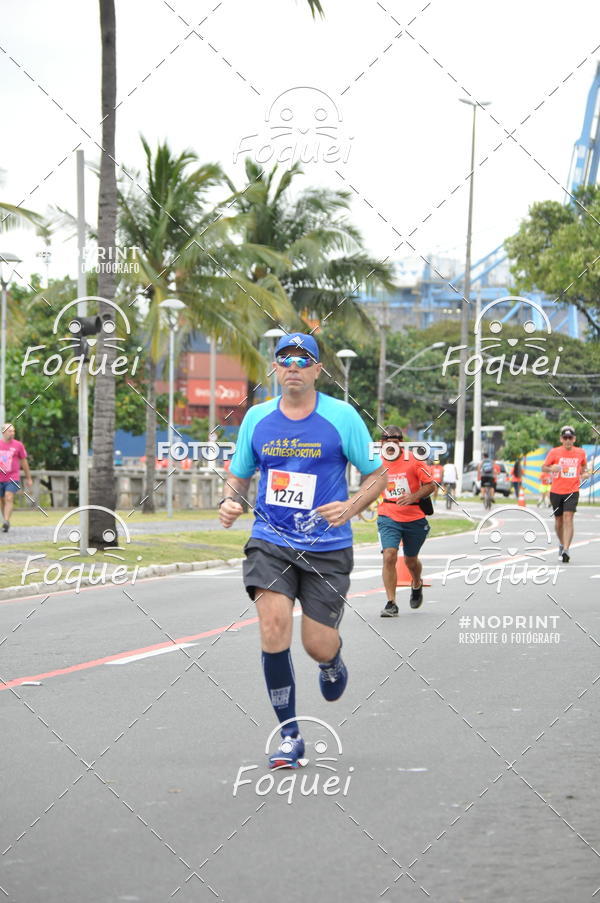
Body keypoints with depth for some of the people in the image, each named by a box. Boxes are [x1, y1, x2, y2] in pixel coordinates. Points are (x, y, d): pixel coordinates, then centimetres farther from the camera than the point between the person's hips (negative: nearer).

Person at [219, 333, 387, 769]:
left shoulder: (342, 416, -5)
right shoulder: (257, 418, 4)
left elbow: (378, 474, 1)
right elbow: (239, 475, 17)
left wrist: (352, 506, -17)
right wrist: (230, 501, -6)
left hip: (328, 548, -2)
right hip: (270, 541, 2)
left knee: (318, 646, -3)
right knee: (274, 623, -19)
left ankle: (333, 660, 40)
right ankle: (290, 735, -7)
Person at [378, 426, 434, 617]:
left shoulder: (413, 460, -10)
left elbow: (430, 485, -7)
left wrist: (414, 496, -22)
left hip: (414, 518, -1)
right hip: (388, 517, 1)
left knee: (410, 560, 14)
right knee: (389, 556, -18)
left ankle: (417, 585, 50)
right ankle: (391, 603, -13)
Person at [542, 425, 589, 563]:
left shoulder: (580, 453, 3)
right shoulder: (554, 452, -3)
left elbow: (584, 466, 22)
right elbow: (543, 468, -1)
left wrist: (583, 473, 0)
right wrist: (552, 468, -22)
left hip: (572, 491, -1)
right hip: (556, 491, 1)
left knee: (568, 519, -16)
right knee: (559, 520, 11)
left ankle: (566, 550, -22)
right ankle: (562, 544, 37)